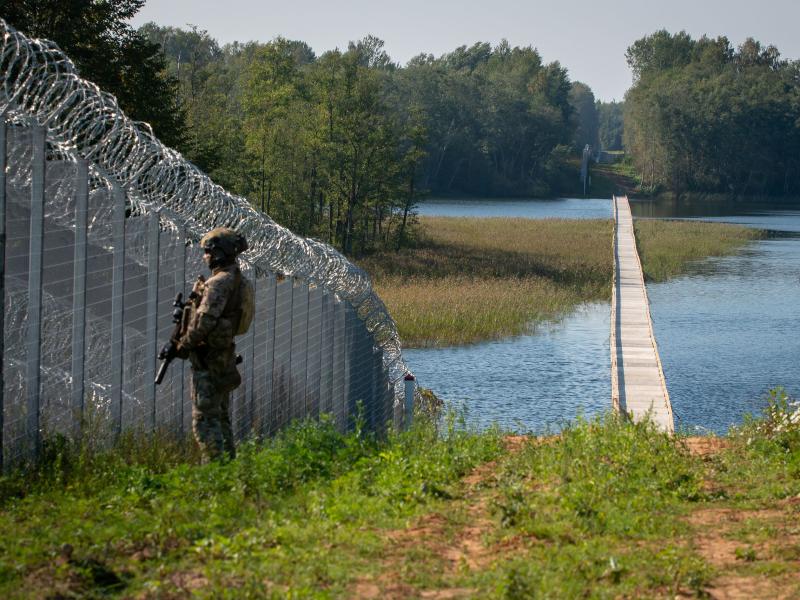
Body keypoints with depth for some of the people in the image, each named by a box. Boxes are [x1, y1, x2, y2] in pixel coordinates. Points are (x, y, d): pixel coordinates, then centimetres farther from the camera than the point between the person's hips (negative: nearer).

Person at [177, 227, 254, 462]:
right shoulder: (240, 281, 12)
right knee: (221, 416, 16)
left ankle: (214, 463, -12)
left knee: (204, 417, -8)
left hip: (208, 357, -10)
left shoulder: (220, 282, -18)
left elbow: (206, 319, -24)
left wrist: (184, 344, -11)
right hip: (225, 356, 10)